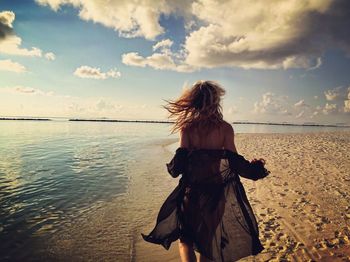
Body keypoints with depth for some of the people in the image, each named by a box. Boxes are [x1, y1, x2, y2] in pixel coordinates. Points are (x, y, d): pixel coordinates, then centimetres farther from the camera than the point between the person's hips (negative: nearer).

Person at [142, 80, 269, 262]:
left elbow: (181, 158, -11)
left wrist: (171, 168, 10)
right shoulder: (225, 128, -7)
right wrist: (253, 167, 11)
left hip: (192, 189, -1)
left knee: (185, 238, 19)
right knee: (207, 239, 20)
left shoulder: (187, 126, -7)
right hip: (217, 190, 1)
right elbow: (234, 161, -7)